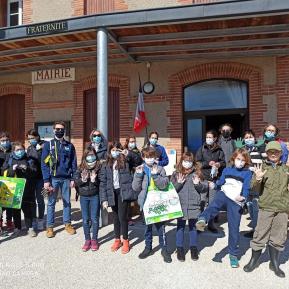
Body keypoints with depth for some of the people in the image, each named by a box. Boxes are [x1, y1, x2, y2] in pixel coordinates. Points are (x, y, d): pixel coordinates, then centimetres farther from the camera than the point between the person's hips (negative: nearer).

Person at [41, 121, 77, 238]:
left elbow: (73, 163, 7)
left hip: (66, 178, 2)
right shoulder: (48, 144, 1)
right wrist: (46, 180, -10)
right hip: (53, 178, -1)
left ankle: (68, 224, 22)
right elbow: (44, 163, -3)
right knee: (51, 203, 6)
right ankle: (50, 226, 16)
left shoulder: (69, 146, 7)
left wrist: (73, 178, 0)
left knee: (67, 202, 10)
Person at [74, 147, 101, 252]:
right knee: (85, 219, 10)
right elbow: (76, 181, -5)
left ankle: (94, 240, 22)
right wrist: (82, 180, -23)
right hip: (84, 197, 2)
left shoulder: (98, 168, -8)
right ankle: (87, 240, 25)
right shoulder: (81, 169, -2)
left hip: (95, 196, -2)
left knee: (94, 218, 6)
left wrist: (94, 180, -26)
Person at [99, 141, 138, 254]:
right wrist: (104, 199, -3)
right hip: (112, 193, 3)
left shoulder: (126, 162, 0)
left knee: (122, 216, -5)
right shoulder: (106, 166, 5)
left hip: (123, 192, -3)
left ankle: (125, 241, 14)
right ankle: (117, 240, 31)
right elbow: (103, 183, 3)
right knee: (116, 217, 15)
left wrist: (129, 154, -18)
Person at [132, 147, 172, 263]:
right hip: (145, 202, 2)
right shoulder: (139, 169, 2)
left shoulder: (160, 169, -3)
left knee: (160, 225, 4)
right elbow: (136, 188, -2)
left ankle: (164, 249, 19)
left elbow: (163, 185, -14)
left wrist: (155, 175, -25)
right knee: (147, 226, 15)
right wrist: (138, 175, -15)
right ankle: (148, 247, 31)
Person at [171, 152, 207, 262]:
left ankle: (194, 248, 29)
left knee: (193, 227, 14)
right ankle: (180, 249, 22)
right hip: (180, 205, 0)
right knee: (180, 227, 9)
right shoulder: (176, 174, 1)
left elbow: (205, 187, 2)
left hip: (194, 205, 1)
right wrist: (178, 183, -16)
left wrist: (198, 184, -17)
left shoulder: (197, 173, 2)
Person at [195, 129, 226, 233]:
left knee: (212, 202, 5)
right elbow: (197, 163, -1)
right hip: (203, 178, -1)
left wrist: (219, 164, -12)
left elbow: (223, 162, 9)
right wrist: (208, 163, -11)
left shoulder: (219, 150, 6)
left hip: (214, 178, 1)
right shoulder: (202, 149, 4)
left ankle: (211, 223, 17)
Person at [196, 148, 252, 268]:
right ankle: (202, 220, -64)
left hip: (236, 202, -1)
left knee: (234, 229, 2)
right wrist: (214, 184, 7)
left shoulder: (247, 173, 6)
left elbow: (246, 188, -8)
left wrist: (243, 197, -24)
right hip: (224, 195, 1)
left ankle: (233, 254, 19)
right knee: (214, 204, -36)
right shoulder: (227, 170, 15)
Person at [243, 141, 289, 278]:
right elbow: (256, 189, -4)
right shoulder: (262, 168, 0)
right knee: (260, 234, 3)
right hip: (266, 207, -3)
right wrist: (257, 179, -23)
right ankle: (254, 260, 22)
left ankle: (275, 264, 29)